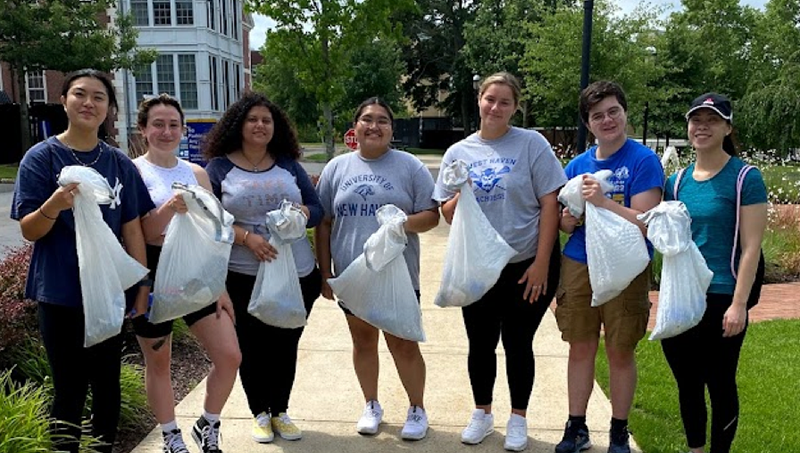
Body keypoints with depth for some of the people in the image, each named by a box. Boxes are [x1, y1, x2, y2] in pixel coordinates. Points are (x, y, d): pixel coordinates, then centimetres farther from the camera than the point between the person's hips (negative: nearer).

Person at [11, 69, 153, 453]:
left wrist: (142, 285, 3)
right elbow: (29, 231, -7)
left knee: (107, 385, 13)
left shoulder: (120, 164, 3)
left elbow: (132, 230, 5)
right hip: (61, 296, -3)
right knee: (70, 389, 4)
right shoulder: (41, 157, -6)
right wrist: (53, 207, -28)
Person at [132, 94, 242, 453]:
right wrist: (168, 208, -30)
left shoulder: (197, 173, 7)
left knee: (230, 356, 0)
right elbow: (141, 234, -11)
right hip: (155, 276, -4)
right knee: (158, 363, 11)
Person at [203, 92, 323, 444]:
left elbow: (317, 209, 7)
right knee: (252, 347, 8)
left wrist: (303, 211, -16)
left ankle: (280, 411, 30)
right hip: (244, 277, -2)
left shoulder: (288, 165, 7)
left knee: (286, 346, 11)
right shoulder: (219, 167, -1)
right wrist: (246, 237, -19)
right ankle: (260, 413, 28)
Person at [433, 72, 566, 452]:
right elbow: (447, 214, 5)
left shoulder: (531, 144, -6)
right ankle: (482, 413, 35)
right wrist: (460, 198, -18)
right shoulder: (458, 152, 3)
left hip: (527, 266, -3)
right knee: (480, 343, 13)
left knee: (518, 343, 9)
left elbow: (550, 204, -8)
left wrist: (541, 263, -12)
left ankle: (518, 417, 30)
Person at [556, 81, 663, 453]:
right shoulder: (577, 165, 6)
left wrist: (602, 201, -27)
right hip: (578, 265, 4)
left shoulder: (643, 161, -9)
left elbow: (645, 223, -17)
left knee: (620, 353, 8)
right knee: (580, 348, 11)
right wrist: (566, 222, -8)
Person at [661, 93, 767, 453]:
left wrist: (738, 304, -15)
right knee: (687, 383, 16)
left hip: (721, 299, -5)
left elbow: (751, 248, -11)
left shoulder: (745, 179, -8)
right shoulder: (678, 181, 8)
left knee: (720, 384, 8)